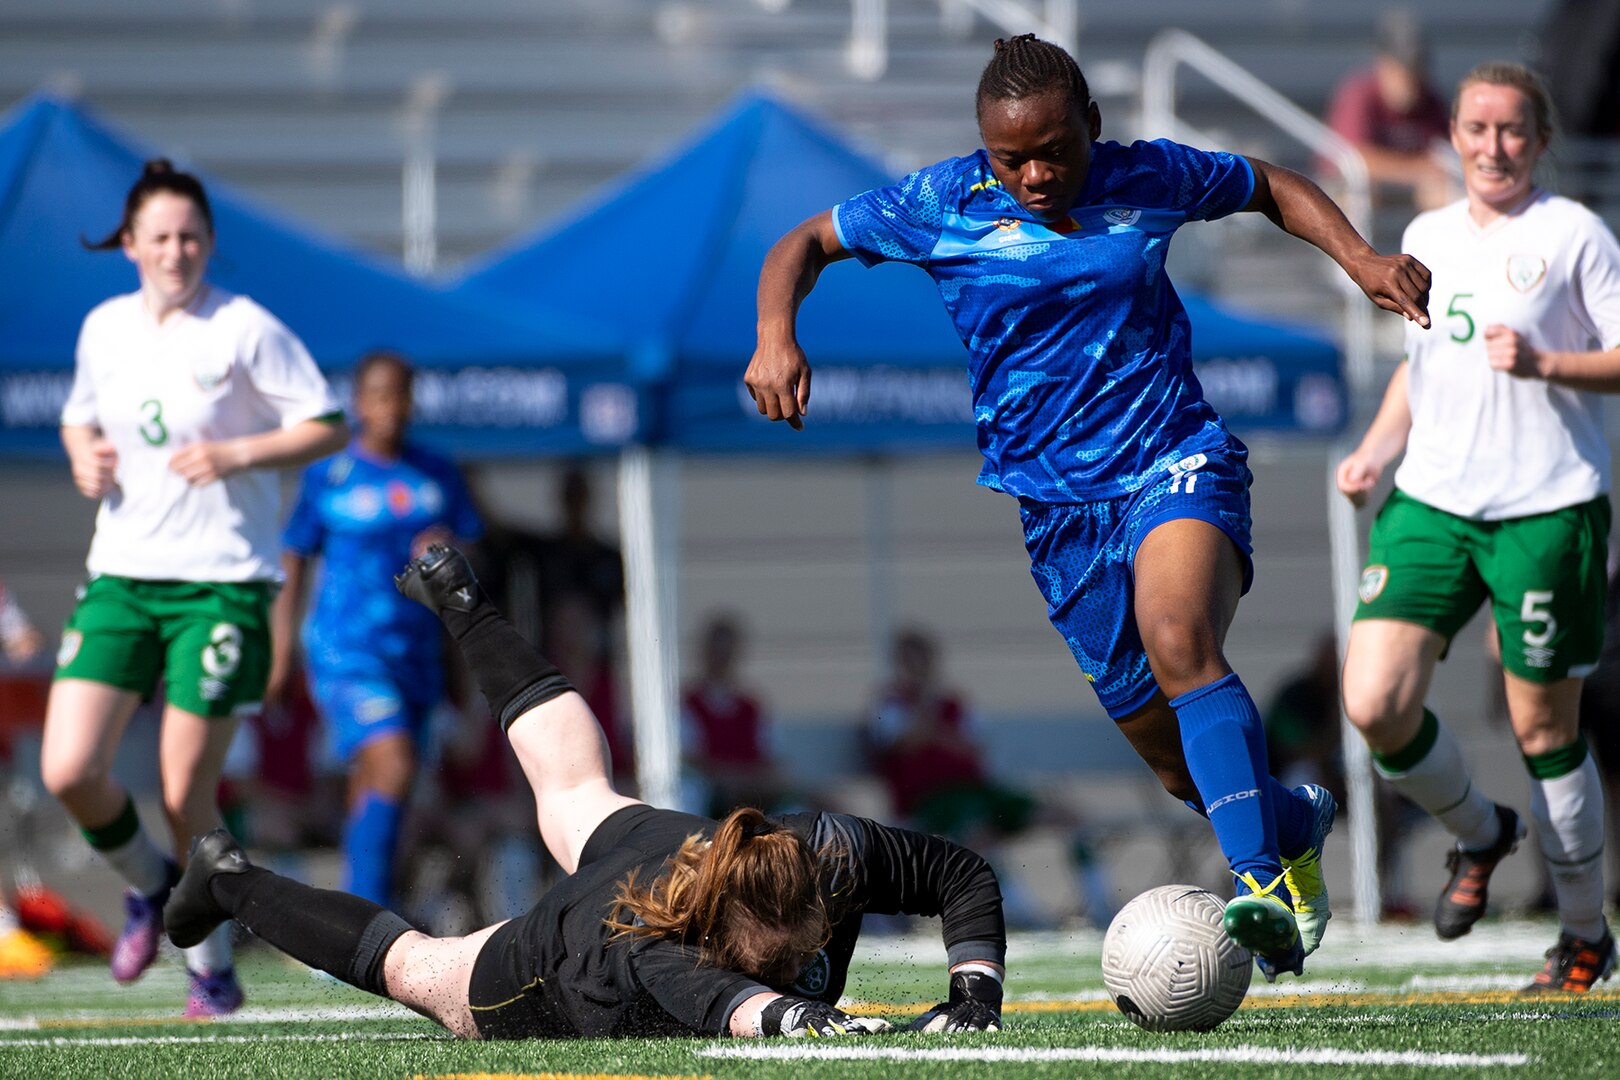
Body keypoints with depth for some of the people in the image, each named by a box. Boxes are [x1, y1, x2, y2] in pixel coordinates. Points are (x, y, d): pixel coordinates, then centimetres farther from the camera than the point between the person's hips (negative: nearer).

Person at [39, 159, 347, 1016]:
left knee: (185, 797, -4)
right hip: (121, 575, 4)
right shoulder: (104, 328, 8)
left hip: (222, 582, -4)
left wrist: (238, 454, -19)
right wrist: (85, 457, 2)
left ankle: (213, 969, 16)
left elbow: (330, 427, -6)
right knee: (68, 771, -9)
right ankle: (148, 884, 22)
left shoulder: (246, 330, -7)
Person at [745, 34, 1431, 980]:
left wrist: (1358, 258, 2)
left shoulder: (1147, 181, -1)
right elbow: (808, 243, 9)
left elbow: (1269, 186, 17)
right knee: (1178, 762, 6)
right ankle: (1297, 822, 39)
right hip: (1056, 504, 2)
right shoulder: (942, 204, -2)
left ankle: (1262, 884, -40)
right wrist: (776, 335, -10)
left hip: (1174, 464, -2)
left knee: (1179, 645, -34)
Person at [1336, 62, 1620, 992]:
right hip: (1430, 502, 5)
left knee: (1543, 727, 1)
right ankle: (1480, 833, 20)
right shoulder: (1427, 237, 14)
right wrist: (1376, 453, 13)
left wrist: (1543, 363, -20)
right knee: (1376, 704, -9)